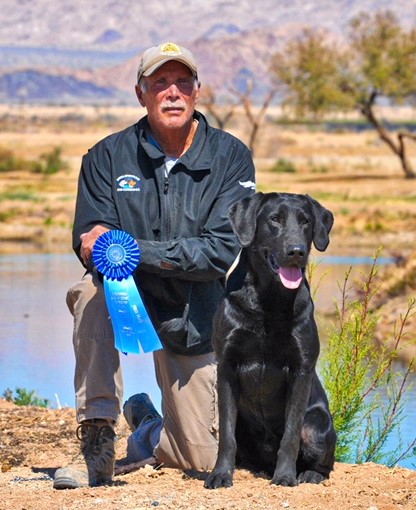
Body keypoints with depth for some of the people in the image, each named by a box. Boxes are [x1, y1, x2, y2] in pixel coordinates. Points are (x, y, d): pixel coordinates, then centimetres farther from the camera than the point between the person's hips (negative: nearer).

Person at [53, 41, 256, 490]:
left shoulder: (230, 157, -10)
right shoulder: (108, 157, -6)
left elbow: (223, 250, -20)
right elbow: (88, 240, -14)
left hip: (192, 320, 0)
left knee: (204, 460, -4)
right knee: (91, 288, -36)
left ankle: (149, 430, 34)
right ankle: (97, 443, -26)